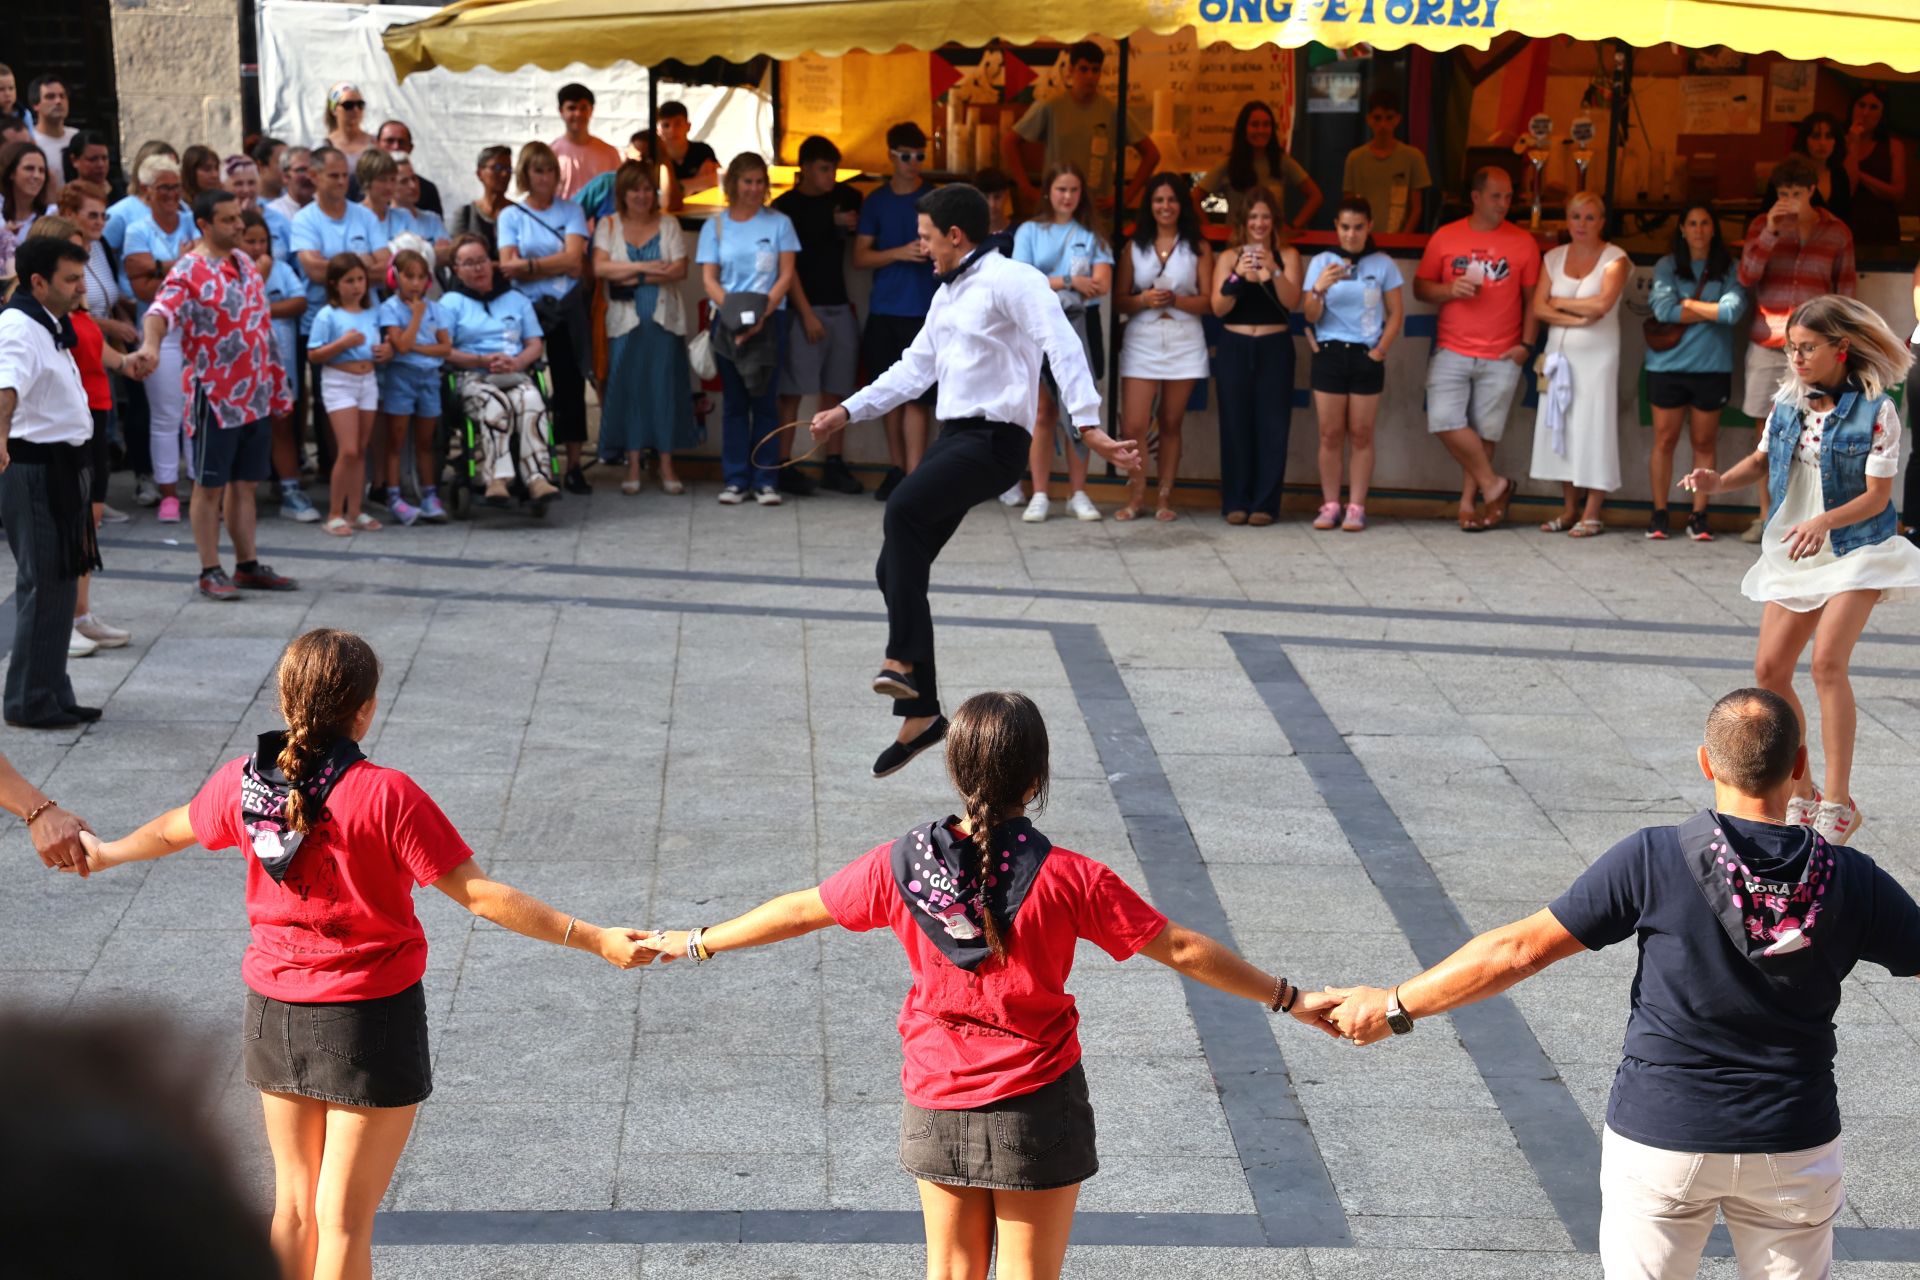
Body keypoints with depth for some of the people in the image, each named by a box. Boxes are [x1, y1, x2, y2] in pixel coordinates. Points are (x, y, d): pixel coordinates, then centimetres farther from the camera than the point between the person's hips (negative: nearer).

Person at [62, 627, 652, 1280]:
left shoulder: (244, 781, -4)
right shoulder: (386, 796, -21)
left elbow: (175, 829, 17)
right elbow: (482, 895, -22)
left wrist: (106, 853, 39)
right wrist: (594, 939, -18)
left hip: (275, 1015, 5)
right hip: (372, 1019, -5)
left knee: (294, 1206, 18)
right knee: (343, 1220, 4)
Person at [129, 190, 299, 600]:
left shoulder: (246, 263, 11)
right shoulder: (189, 271, -13)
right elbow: (163, 310, -31)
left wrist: (277, 384, 19)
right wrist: (151, 343, -52)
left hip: (256, 396, 7)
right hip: (214, 395, -7)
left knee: (245, 484, 14)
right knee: (210, 486, 2)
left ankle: (248, 565, 21)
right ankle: (210, 572, 8)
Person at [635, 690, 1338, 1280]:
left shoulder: (899, 865, -8)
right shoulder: (1068, 879, -17)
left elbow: (798, 911, 5)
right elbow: (1182, 949, -13)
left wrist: (694, 943, 21)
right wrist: (1288, 998, -3)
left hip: (938, 1106, 3)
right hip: (1036, 1107, -3)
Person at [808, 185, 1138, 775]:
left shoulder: (1010, 279, -7)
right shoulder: (946, 295, 21)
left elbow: (1062, 347, -18)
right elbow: (914, 369, 29)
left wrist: (1088, 426, -28)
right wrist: (848, 412, 23)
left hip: (995, 439, -9)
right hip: (955, 438, 9)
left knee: (903, 507, -32)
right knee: (896, 568, 4)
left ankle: (904, 660, -28)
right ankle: (920, 714, 11)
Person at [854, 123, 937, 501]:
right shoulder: (876, 201, 9)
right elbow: (860, 257, 5)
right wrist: (901, 252, -10)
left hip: (923, 312, -3)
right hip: (884, 311, 3)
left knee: (917, 397, -8)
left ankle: (914, 474, -9)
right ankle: (896, 467, 18)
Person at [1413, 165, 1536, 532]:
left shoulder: (1523, 243, 4)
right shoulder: (1445, 238, 4)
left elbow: (1532, 298, 7)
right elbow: (1420, 287, 8)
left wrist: (1526, 344, -3)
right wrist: (1450, 290, -12)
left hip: (1501, 357, 0)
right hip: (1452, 351, 0)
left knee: (1485, 430, 1)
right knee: (1445, 420, -14)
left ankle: (1469, 501, 15)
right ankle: (1493, 484, 2)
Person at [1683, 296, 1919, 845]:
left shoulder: (1876, 410, -14)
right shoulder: (1790, 400, 2)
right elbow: (1763, 459, 15)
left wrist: (1823, 523, -32)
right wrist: (1720, 480, -5)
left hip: (1856, 548, -6)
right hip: (1795, 552, 6)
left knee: (1827, 661, -22)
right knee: (1770, 670, 2)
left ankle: (1837, 803, -14)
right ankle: (1801, 795, 18)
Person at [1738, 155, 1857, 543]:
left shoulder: (1836, 232, 5)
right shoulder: (1762, 226, 6)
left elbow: (1846, 289, 10)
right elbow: (1746, 277, -4)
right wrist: (1770, 232, -14)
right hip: (1766, 341, 1)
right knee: (1767, 427, 4)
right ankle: (1765, 515, 11)